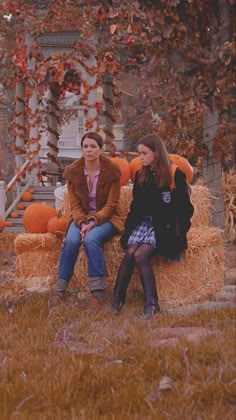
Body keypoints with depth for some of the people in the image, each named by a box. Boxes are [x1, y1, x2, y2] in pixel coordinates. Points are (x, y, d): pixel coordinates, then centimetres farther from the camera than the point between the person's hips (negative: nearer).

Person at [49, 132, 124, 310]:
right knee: (71, 241, -29)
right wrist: (82, 223, -20)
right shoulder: (73, 172, 0)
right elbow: (74, 204, -1)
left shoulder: (112, 171, -9)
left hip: (106, 218, -3)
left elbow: (111, 205, -10)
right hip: (82, 217, 3)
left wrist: (94, 222, -24)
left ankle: (98, 293, -32)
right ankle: (60, 290, -24)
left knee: (91, 239, -34)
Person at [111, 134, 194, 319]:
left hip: (164, 226, -5)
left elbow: (186, 209, -4)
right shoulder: (141, 175, 12)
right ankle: (117, 299, -26)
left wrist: (177, 234, -11)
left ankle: (151, 302, -29)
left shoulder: (175, 175, -5)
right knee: (130, 253, -24)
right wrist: (129, 227, 5)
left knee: (140, 255, -28)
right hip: (143, 222, 5)